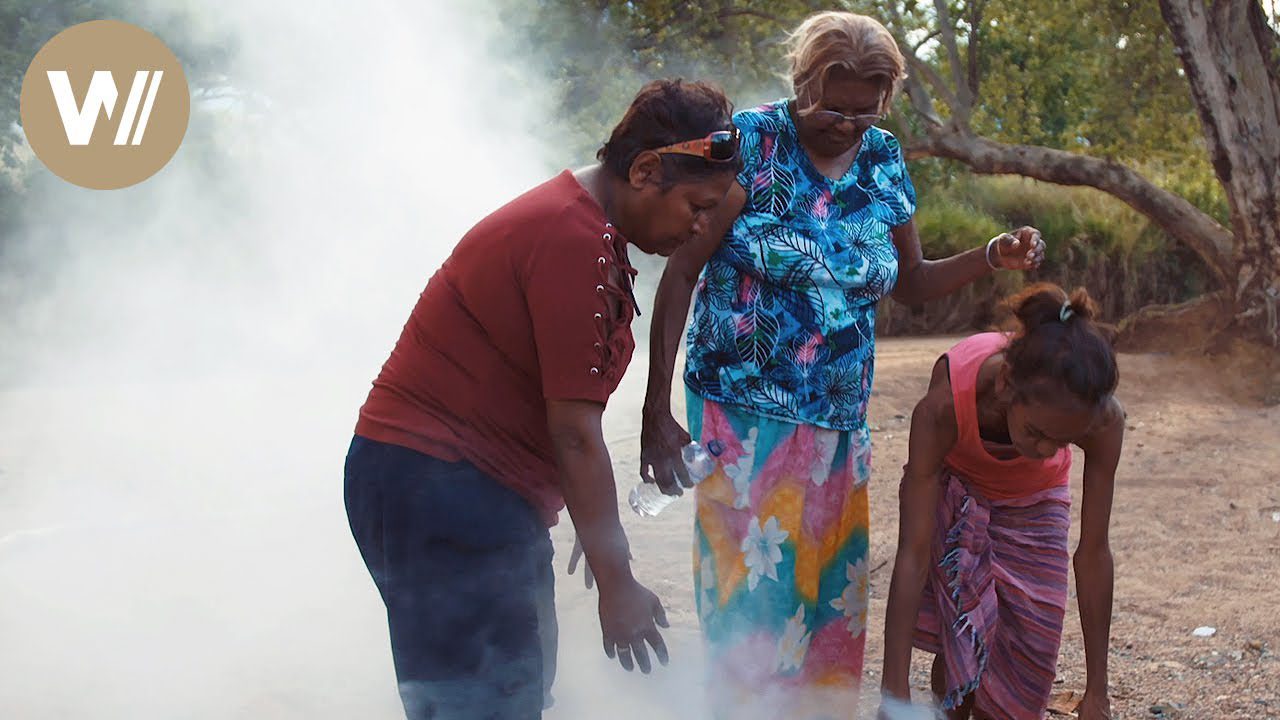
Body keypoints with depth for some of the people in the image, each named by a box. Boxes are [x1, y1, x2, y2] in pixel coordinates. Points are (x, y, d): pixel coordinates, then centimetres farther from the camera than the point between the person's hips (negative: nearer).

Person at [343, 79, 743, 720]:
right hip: (435, 488, -11)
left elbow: (564, 419, 16)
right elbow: (575, 434, -20)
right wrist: (617, 583, -14)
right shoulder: (573, 241, -20)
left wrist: (600, 531, 18)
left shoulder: (582, 222, 13)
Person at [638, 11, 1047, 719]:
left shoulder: (884, 160, 6)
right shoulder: (752, 141, -10)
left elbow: (910, 281, 18)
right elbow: (680, 272, -10)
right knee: (754, 607, -5)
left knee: (831, 604, 10)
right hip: (745, 416, -5)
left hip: (840, 425, 5)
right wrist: (657, 411, -15)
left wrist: (994, 257, 0)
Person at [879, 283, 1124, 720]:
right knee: (963, 636, -14)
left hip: (1033, 503, 2)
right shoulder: (944, 405, -42)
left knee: (1026, 645, -4)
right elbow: (913, 554, -39)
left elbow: (1093, 552, -25)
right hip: (952, 488, -2)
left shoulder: (1104, 421, -35)